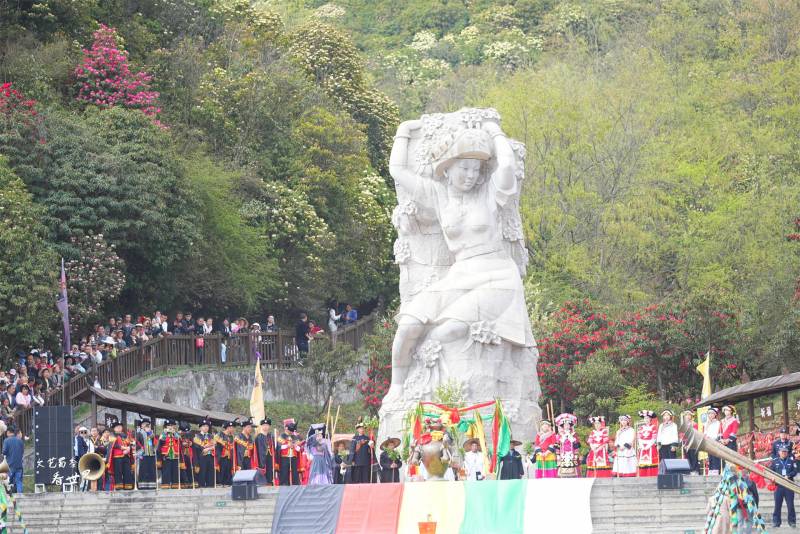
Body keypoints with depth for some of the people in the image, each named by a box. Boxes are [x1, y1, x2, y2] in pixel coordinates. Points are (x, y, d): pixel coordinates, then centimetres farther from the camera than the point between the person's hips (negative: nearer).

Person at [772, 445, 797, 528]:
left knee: (790, 504, 0)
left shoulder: (791, 461, 9)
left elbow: (795, 471, 0)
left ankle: (791, 521, 7)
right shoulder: (775, 461, 10)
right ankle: (776, 521, 5)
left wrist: (788, 476, -16)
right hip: (778, 486, 0)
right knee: (777, 504, 0)